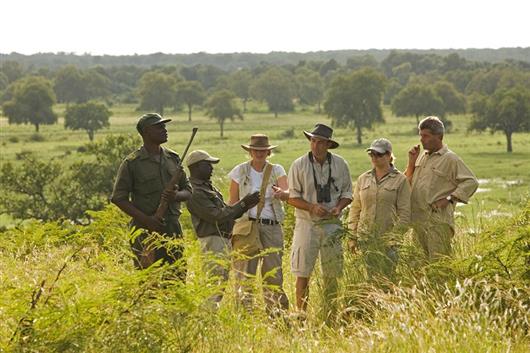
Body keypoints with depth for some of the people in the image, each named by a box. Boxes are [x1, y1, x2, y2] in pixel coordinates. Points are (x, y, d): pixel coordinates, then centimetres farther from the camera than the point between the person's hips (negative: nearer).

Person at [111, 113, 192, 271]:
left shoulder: (173, 158, 12)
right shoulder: (132, 163, -4)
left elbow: (188, 190, 15)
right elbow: (118, 198, -6)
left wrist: (177, 196, -10)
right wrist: (147, 219, -15)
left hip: (173, 229, 5)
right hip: (146, 231, -5)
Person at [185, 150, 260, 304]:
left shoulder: (207, 186, 16)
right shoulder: (195, 192, -17)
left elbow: (226, 211, 18)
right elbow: (217, 217, -20)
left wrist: (247, 205, 3)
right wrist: (243, 204, -16)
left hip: (224, 240, 10)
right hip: (213, 241, -10)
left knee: (220, 282, 12)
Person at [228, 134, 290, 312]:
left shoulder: (277, 170, 8)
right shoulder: (240, 171, 5)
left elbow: (288, 194, -8)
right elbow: (233, 202, 6)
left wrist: (281, 193, -33)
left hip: (272, 226, 1)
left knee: (273, 271, -3)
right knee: (245, 271, -4)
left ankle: (277, 310, 3)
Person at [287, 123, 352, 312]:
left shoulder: (340, 164, 4)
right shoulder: (299, 165, -4)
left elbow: (347, 193, 11)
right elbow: (292, 197, -3)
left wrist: (339, 207, -10)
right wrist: (312, 207, -18)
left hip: (332, 225, 2)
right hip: (307, 224, -2)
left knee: (332, 274, 6)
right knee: (303, 273, -3)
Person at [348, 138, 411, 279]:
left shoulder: (400, 180, -1)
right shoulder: (363, 179, 11)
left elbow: (404, 213, -3)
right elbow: (355, 209, 14)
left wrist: (396, 237, -10)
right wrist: (352, 237, 8)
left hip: (388, 240, -3)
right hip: (365, 239, 3)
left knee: (387, 277, -5)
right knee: (369, 277, 0)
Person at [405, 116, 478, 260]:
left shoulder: (450, 159, -4)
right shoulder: (422, 156, 17)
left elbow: (471, 182, -9)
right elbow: (409, 183, 23)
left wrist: (449, 199, -14)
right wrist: (412, 162, 9)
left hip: (438, 219, -7)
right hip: (417, 219, 7)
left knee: (438, 261, -11)